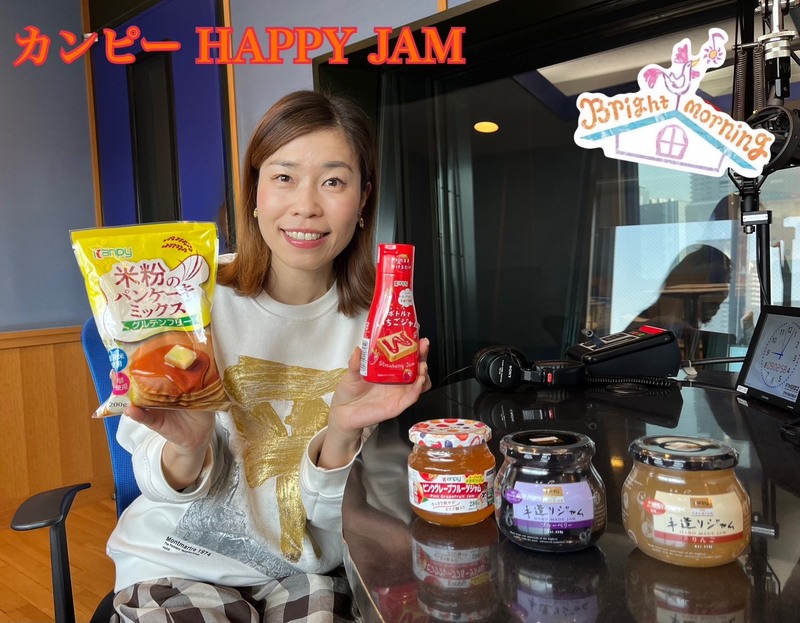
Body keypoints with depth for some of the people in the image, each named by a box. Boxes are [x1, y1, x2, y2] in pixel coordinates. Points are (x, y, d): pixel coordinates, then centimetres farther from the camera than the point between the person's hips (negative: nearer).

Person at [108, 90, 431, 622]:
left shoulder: (373, 323, -9)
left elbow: (327, 515, -7)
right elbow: (163, 485, -6)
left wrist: (342, 433, -26)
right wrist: (187, 448, -27)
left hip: (305, 572, 2)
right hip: (179, 563, -1)